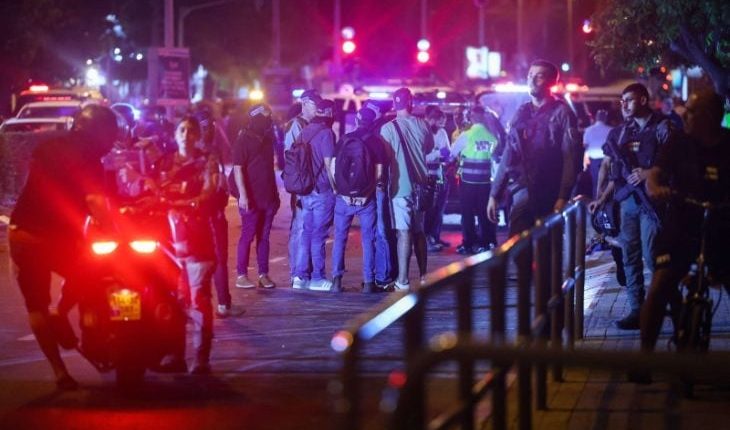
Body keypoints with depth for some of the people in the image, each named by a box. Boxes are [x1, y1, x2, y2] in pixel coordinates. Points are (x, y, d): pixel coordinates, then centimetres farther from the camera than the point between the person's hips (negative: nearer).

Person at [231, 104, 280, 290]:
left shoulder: (267, 139, 13)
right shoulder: (244, 140, -8)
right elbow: (237, 168, -12)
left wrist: (275, 193, 18)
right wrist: (243, 195, -18)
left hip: (268, 197, 6)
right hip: (251, 198, -6)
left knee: (264, 236, 7)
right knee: (248, 236, -4)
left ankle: (263, 274, 9)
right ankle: (241, 275, 0)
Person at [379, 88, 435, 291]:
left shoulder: (388, 128, -12)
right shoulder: (422, 125, 2)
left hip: (400, 186, -5)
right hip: (420, 184, 5)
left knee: (404, 232, -8)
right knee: (419, 231, 16)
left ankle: (403, 280, -11)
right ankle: (423, 275, 21)